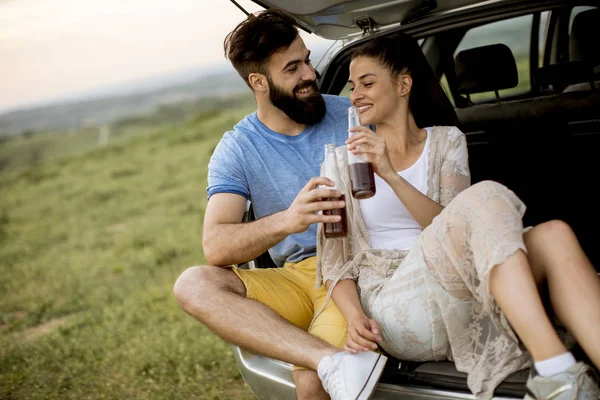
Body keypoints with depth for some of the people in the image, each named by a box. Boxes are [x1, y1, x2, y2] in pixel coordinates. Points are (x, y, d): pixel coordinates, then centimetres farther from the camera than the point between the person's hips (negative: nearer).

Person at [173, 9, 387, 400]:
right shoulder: (237, 150, 1)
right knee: (193, 285, -26)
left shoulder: (352, 115, 3)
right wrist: (288, 220, -33)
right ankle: (336, 363, -39)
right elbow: (215, 247, -13)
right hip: (298, 277, 3)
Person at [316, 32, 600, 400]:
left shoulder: (446, 141, 14)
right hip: (394, 310, -3)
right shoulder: (345, 161, 10)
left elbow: (457, 230, -2)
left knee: (553, 236, -26)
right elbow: (335, 261, 6)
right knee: (486, 198, -29)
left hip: (457, 298, 3)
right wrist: (354, 315, -15)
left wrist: (391, 176, -16)